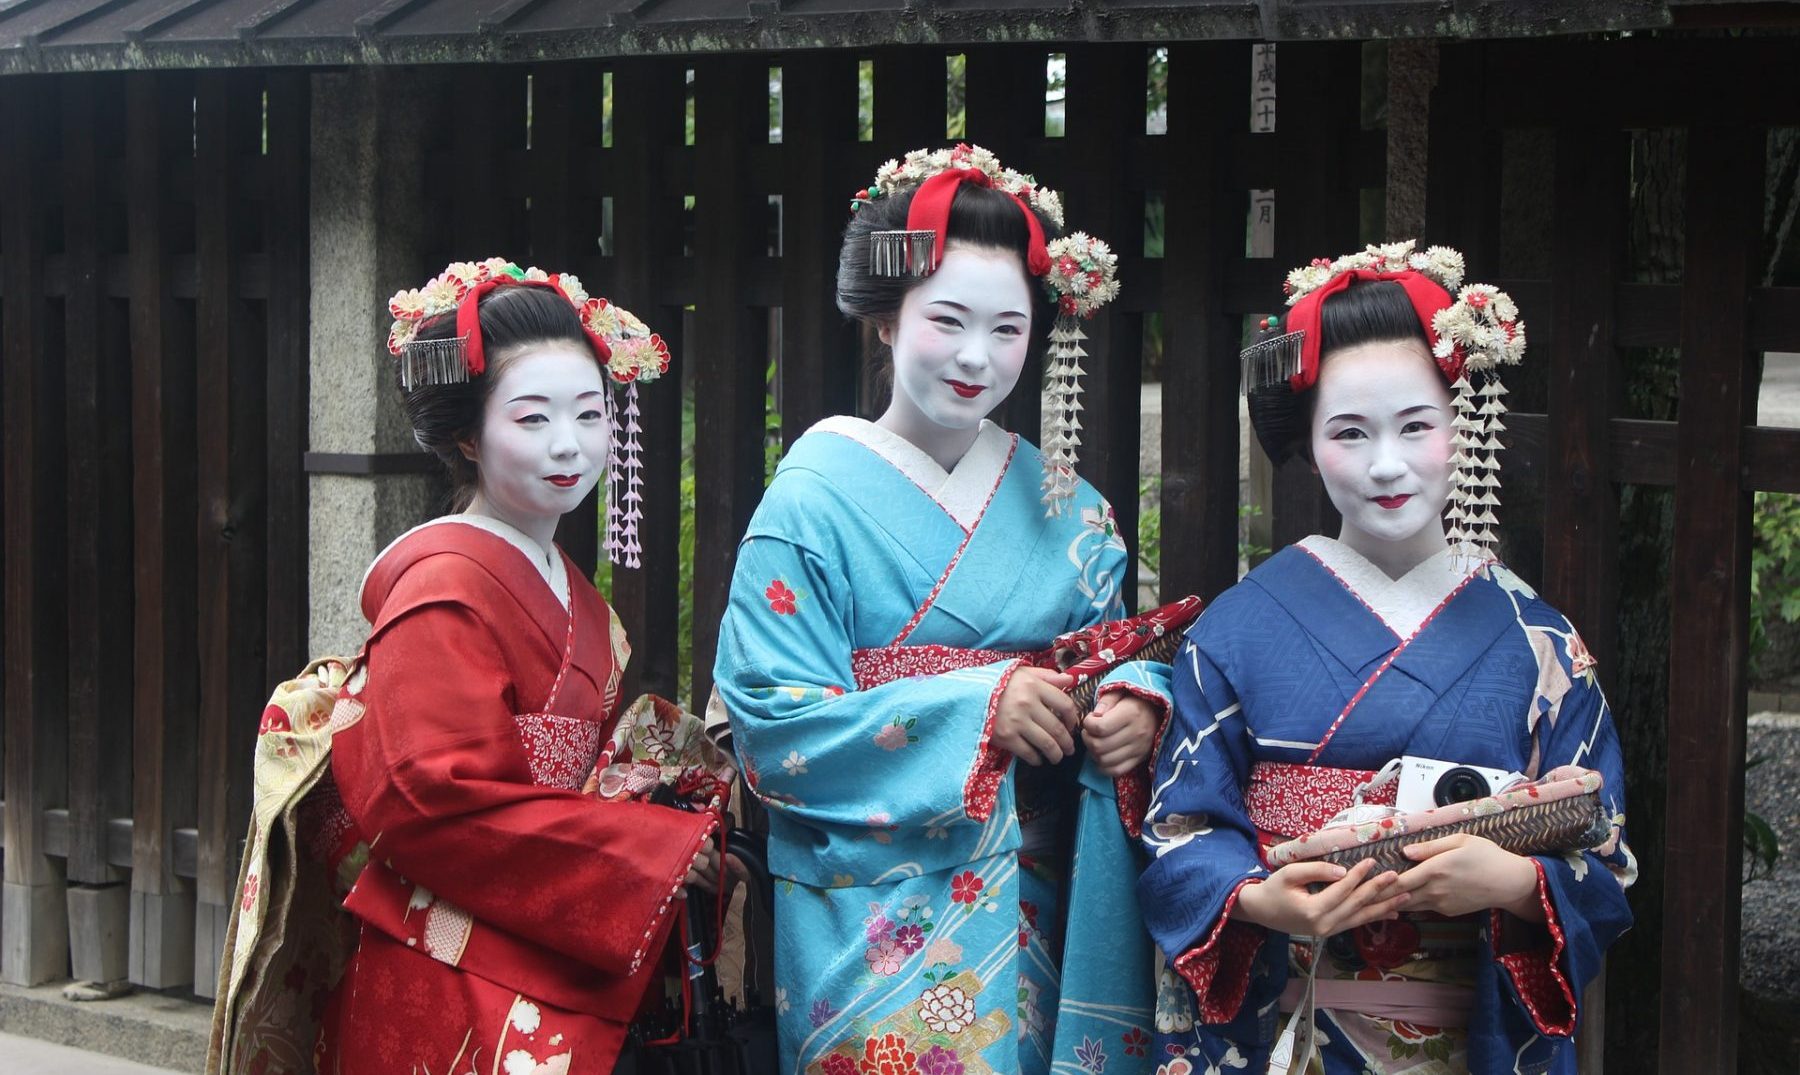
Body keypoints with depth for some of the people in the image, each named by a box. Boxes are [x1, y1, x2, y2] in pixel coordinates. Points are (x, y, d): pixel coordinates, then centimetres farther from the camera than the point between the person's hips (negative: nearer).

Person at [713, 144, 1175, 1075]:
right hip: (881, 918, -4)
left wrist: (1136, 704, -12)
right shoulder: (817, 498, -5)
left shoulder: (1062, 503, 10)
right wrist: (981, 709, -21)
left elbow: (1115, 651, 12)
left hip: (1042, 912, 4)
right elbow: (774, 725, -13)